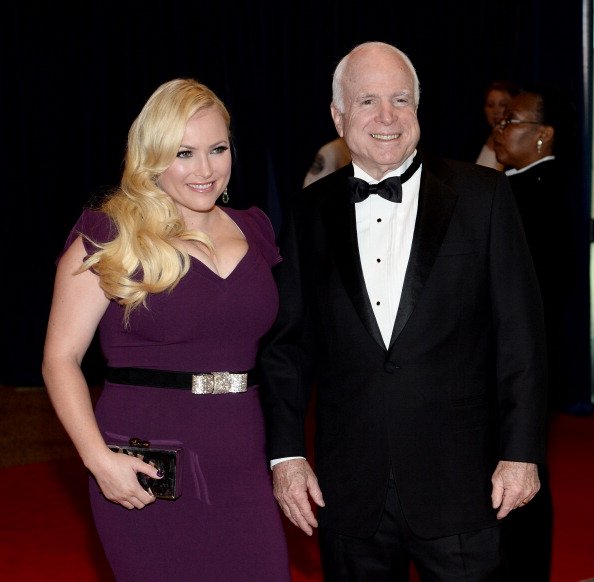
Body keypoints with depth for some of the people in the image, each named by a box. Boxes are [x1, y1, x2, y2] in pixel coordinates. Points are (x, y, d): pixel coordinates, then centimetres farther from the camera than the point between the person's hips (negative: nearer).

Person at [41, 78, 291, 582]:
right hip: (147, 473, -4)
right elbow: (61, 359, -5)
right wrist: (97, 458, -17)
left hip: (244, 461, 5)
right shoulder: (109, 238, -4)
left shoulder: (254, 232, 12)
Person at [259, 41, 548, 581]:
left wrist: (521, 453, -5)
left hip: (458, 483, -2)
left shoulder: (482, 196, 1)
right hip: (349, 488, 2)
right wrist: (285, 453, 1)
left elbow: (521, 333, -1)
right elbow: (287, 342, 9)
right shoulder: (310, 212, 7)